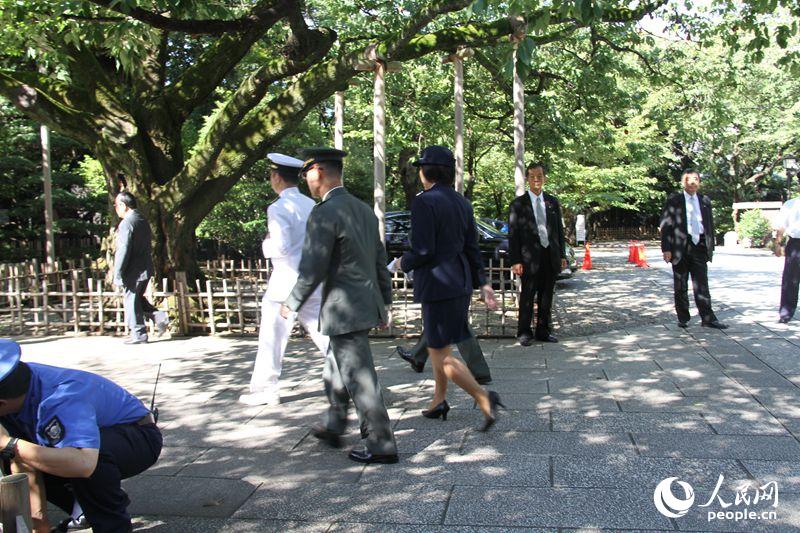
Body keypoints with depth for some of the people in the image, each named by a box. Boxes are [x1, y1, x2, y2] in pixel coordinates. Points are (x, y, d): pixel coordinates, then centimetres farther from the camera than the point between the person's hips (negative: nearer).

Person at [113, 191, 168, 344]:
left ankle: (139, 334, 9)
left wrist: (118, 274, -15)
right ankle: (159, 316, 6)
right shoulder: (143, 221, 11)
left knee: (131, 301, 3)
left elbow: (124, 251, -20)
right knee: (138, 298, 20)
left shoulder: (126, 223, -16)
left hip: (134, 271, -8)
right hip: (147, 268, 8)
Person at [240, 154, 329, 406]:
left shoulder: (278, 208, -13)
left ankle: (265, 389, 15)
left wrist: (266, 244, -3)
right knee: (323, 332, 11)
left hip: (286, 282, -7)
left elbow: (281, 246, -22)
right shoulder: (311, 205, 9)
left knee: (272, 337, 6)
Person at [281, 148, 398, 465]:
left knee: (360, 379, 0)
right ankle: (334, 427, 39)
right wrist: (383, 302, 21)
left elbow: (312, 269, -18)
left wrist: (292, 304, -3)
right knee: (336, 372, 24)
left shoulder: (324, 214, -17)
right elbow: (380, 261, 14)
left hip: (344, 311, -9)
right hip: (366, 305, 9)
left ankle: (382, 446, 9)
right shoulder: (364, 209, 10)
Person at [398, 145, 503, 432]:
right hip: (461, 282, 9)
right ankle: (439, 401, 31)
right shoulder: (461, 202, 9)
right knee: (436, 344, 22)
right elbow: (472, 247, 11)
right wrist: (483, 283, 13)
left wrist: (403, 263, -1)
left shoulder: (424, 202, -16)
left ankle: (484, 398, -11)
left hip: (438, 284, -9)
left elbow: (422, 250, -21)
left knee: (442, 356, -1)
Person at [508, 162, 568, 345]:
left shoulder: (553, 202, 11)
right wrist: (515, 261, -11)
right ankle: (524, 332, 13)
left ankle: (543, 331, 21)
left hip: (551, 257, 4)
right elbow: (513, 234, -4)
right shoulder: (518, 204, -1)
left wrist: (562, 255, 8)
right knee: (527, 296, 3)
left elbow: (559, 230, 14)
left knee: (547, 296, 10)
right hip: (530, 258, -4)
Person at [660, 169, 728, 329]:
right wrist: (666, 248, -11)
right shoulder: (673, 201, 0)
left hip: (700, 246, 2)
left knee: (702, 284, 1)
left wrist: (711, 247, 9)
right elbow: (665, 225, -3)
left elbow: (710, 225, 14)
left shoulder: (705, 201, 11)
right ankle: (683, 319, 15)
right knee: (680, 286, 6)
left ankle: (707, 318, 3)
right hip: (680, 247, -2)